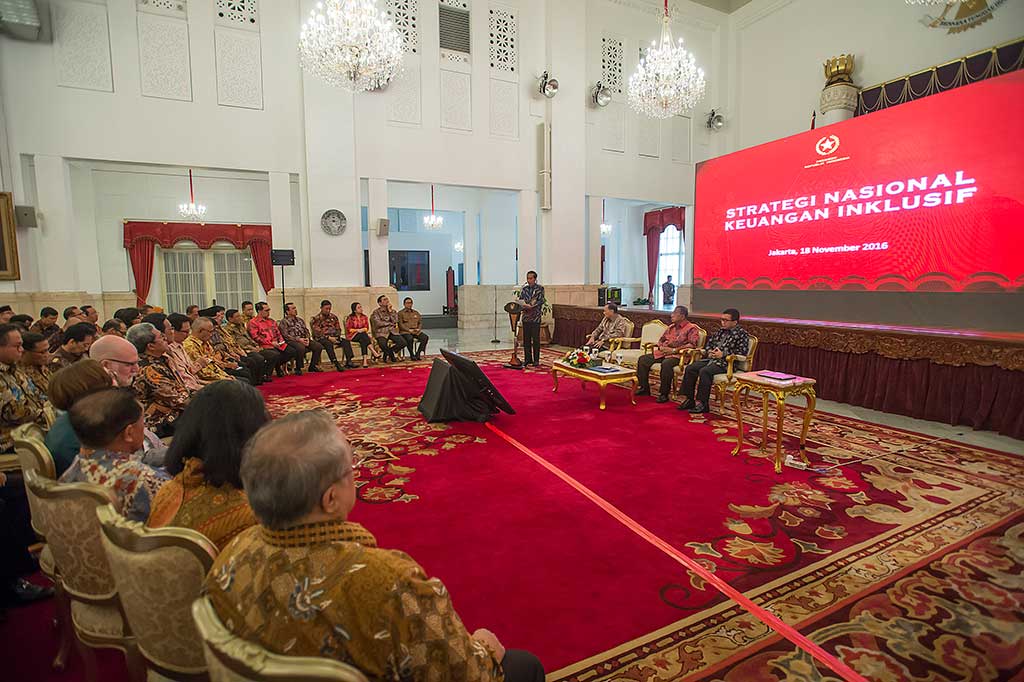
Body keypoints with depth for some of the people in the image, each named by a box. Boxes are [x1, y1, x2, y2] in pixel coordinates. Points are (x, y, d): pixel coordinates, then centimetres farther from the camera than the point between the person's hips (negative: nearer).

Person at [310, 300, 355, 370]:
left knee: (346, 340, -21)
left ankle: (348, 361, -32)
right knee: (328, 344, -37)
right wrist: (329, 338, -18)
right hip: (322, 338, -5)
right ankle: (336, 363, -43)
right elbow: (317, 333, -9)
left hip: (334, 337, 5)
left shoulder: (333, 317, 16)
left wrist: (337, 337, -4)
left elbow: (338, 329, 17)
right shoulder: (316, 319, 0)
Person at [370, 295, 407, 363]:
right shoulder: (376, 312, 3)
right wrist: (390, 323, -3)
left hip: (392, 332, 4)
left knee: (403, 342, -20)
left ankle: (388, 352, 6)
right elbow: (378, 323, -11)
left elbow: (395, 321, -1)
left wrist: (390, 311, -5)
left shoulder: (393, 311, 16)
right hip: (381, 333, -4)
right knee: (383, 344, -34)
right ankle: (392, 355, 1)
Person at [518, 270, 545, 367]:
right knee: (526, 339, 6)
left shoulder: (540, 288, -1)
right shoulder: (524, 289, 12)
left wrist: (531, 306, -21)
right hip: (526, 316, 4)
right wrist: (522, 306, -12)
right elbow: (520, 299, 10)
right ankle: (528, 359, 15)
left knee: (536, 339, -2)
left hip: (535, 317, -4)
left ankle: (536, 360, 5)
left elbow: (541, 301, -10)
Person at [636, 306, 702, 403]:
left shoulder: (692, 328, -1)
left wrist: (674, 350, -18)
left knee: (666, 363, -39)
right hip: (663, 353, 8)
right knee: (643, 359, -7)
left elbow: (692, 344, -15)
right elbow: (661, 340, 27)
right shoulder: (671, 327, 21)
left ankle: (664, 394, -27)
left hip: (677, 355, -8)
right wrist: (661, 347, 3)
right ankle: (644, 388, 0)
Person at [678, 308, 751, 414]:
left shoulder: (742, 334, -2)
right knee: (690, 368, -13)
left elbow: (742, 352, -11)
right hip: (711, 358, 8)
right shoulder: (720, 331, 20)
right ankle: (688, 399, -10)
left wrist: (723, 354, -16)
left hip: (726, 362, -8)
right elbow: (709, 343, 28)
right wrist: (709, 351, 5)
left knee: (704, 371, -32)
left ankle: (702, 404, -28)